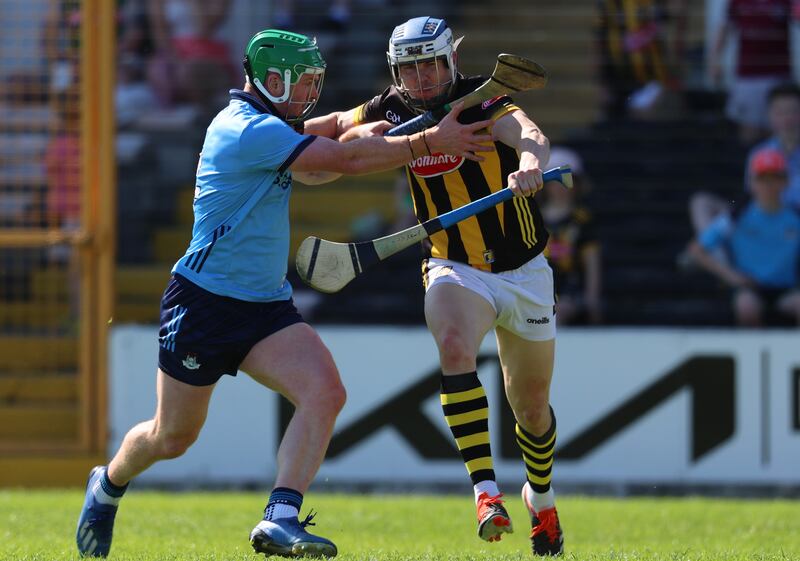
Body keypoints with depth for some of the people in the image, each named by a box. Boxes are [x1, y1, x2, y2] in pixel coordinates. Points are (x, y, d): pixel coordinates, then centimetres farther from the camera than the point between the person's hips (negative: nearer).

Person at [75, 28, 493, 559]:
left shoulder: (261, 127, 11)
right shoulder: (248, 130, -19)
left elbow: (314, 169, 27)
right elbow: (345, 161, -21)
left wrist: (356, 138, 6)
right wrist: (430, 142, -16)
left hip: (267, 305, 8)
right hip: (204, 303, -8)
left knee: (324, 392, -18)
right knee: (172, 439, 6)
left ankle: (280, 518, -25)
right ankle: (108, 485, 37)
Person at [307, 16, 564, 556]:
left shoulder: (480, 100, -16)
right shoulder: (391, 112, -6)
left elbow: (531, 136, -35)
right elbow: (335, 126, 15)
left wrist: (530, 161, -58)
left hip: (524, 271, -1)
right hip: (456, 269, 1)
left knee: (532, 405, 12)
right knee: (454, 346, -34)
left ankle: (541, 498, 44)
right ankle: (487, 493, -38)